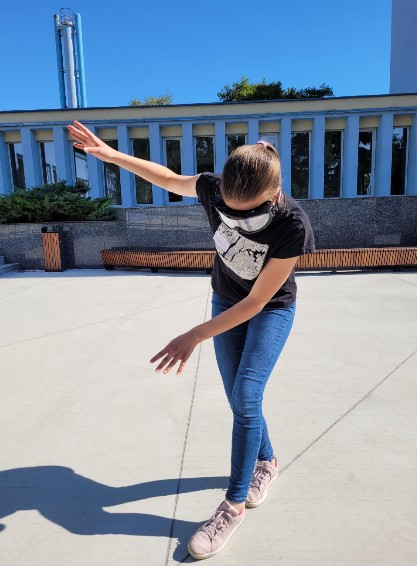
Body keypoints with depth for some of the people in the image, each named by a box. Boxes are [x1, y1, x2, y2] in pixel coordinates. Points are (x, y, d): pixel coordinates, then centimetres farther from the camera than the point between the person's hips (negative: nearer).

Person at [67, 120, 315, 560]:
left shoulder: (292, 225, -34)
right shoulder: (215, 190, -24)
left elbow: (257, 301, -30)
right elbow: (169, 179, -3)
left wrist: (195, 336, -32)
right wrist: (111, 154, -5)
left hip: (271, 310, -4)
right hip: (225, 302, 4)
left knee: (246, 398, -11)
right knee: (237, 400, 8)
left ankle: (235, 504, 8)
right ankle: (266, 462, 35)